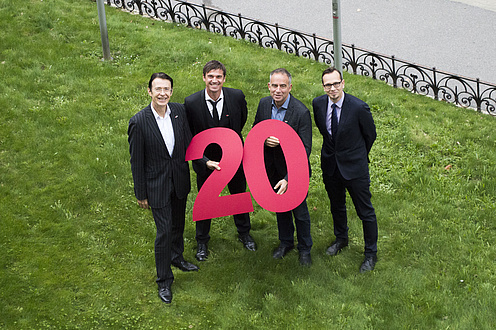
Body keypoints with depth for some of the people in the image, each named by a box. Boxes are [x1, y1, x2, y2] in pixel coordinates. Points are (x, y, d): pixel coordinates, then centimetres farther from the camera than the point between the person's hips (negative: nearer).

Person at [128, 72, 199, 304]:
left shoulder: (179, 111, -7)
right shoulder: (139, 122, -20)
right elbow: (136, 161, -12)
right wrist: (140, 194, -7)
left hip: (180, 179, 5)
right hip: (157, 185, -5)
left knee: (178, 223, 24)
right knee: (164, 231, 0)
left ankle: (176, 257, 51)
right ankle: (164, 281, 18)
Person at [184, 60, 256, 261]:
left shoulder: (237, 97, -17)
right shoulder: (191, 103, -21)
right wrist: (205, 161, -26)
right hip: (206, 160, -1)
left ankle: (244, 233, 47)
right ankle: (202, 241, 39)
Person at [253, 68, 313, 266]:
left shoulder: (301, 112, -25)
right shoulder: (264, 104, -8)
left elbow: (305, 149, -25)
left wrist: (289, 178, -32)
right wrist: (264, 139, -20)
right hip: (272, 167, 5)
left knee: (299, 210, 11)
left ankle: (304, 249, 34)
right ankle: (286, 242, 45)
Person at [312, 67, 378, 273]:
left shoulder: (358, 107, -22)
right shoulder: (318, 104, -9)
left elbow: (370, 135, -5)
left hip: (354, 166, -4)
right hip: (330, 165, 4)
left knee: (365, 211, 5)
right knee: (336, 206, 24)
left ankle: (371, 253, 22)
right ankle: (341, 239, 49)